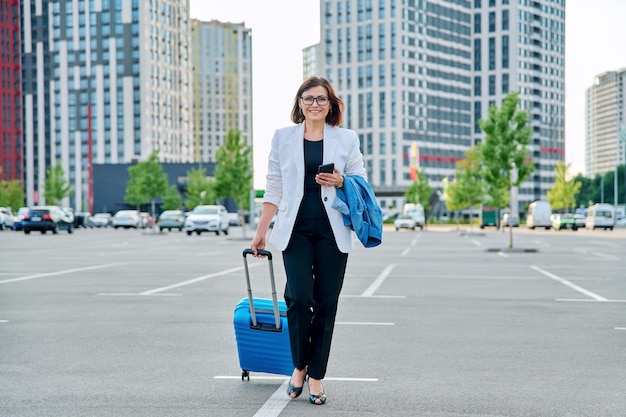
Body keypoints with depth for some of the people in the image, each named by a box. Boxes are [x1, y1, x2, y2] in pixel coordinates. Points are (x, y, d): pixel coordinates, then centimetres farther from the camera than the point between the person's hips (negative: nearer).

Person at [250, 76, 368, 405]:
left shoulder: (347, 138, 7)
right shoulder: (283, 137, 9)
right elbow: (274, 188, 10)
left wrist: (341, 182, -11)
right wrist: (261, 230, 7)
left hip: (333, 231, 1)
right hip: (296, 230, 0)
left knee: (326, 304, 1)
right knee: (299, 298, -13)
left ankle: (316, 376, 13)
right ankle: (299, 366, 11)